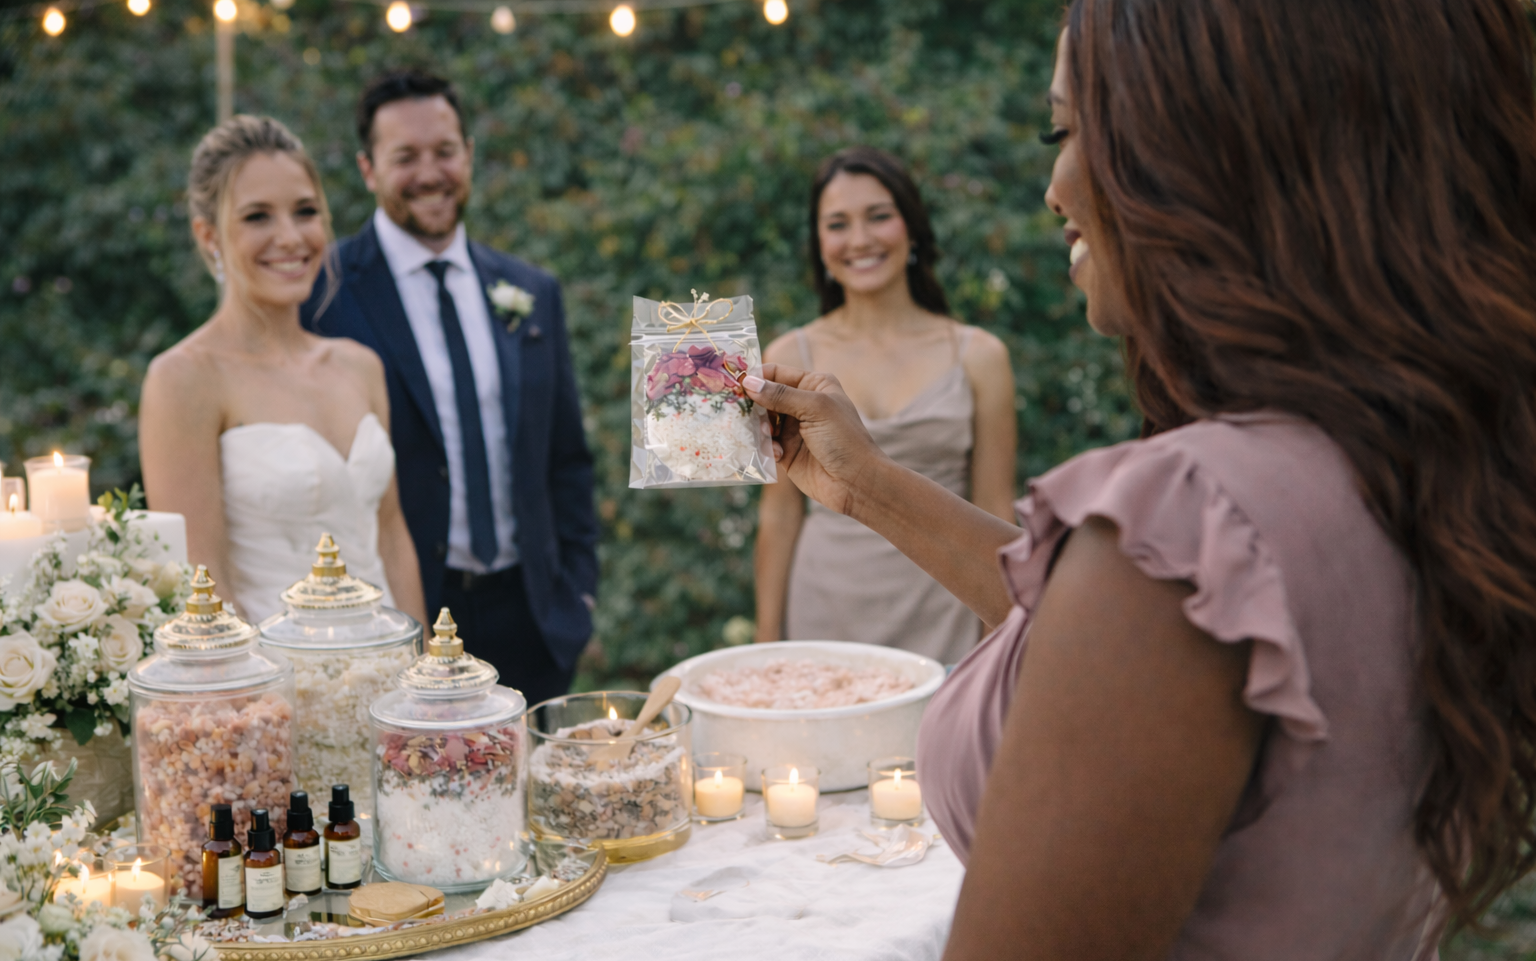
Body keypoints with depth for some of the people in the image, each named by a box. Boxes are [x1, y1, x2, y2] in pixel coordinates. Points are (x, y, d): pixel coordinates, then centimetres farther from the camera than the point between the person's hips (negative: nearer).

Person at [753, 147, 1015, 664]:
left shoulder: (978, 356, 2)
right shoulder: (789, 359, 3)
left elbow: (994, 516, 2)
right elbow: (779, 514, 5)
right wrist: (766, 646, 3)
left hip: (940, 618, 0)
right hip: (825, 616, 1)